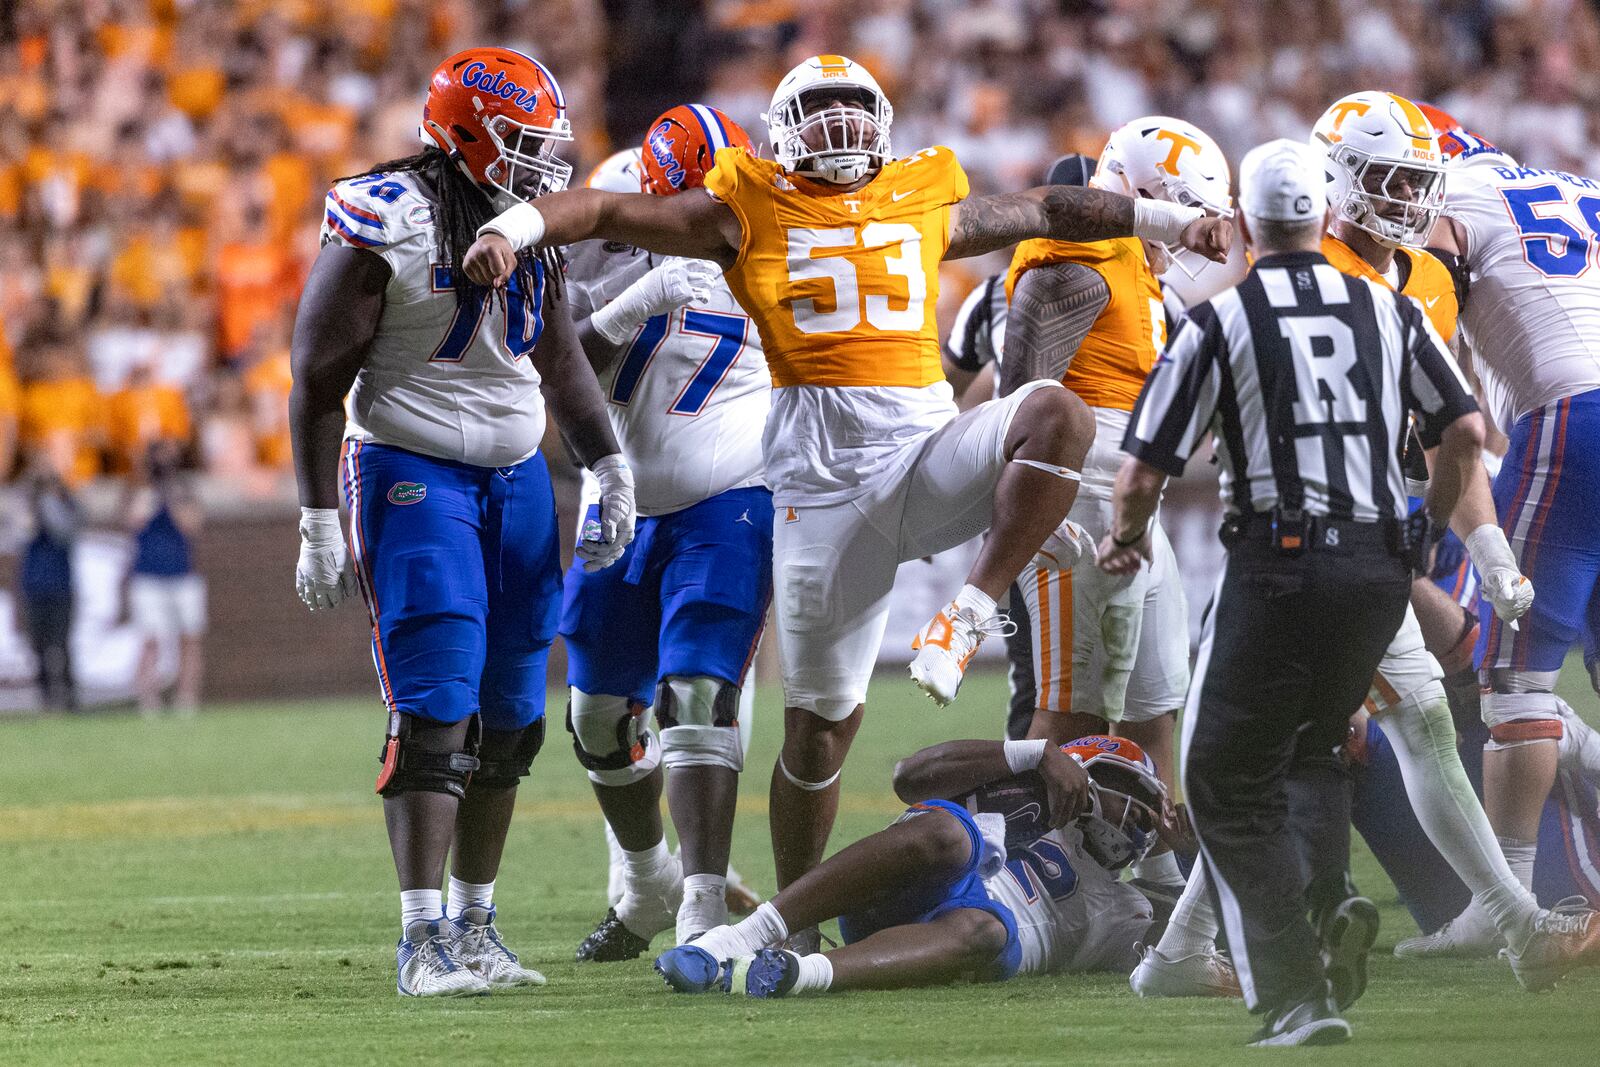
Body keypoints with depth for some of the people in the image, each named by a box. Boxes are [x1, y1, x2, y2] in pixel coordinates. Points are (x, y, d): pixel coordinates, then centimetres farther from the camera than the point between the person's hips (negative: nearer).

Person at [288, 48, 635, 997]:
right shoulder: (384, 225, -14)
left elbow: (561, 362, 21)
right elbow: (320, 383, -11)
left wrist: (610, 467, 13)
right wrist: (321, 526, -13)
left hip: (518, 478, 7)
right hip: (412, 474, -7)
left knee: (509, 719, 6)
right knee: (435, 713, -14)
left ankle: (476, 924, 16)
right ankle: (424, 941, -14)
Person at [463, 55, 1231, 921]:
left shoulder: (925, 207, 15)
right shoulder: (750, 213, 7)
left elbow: (1046, 210, 29)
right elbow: (608, 213, 5)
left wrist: (1171, 221, 31)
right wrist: (515, 228, -11)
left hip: (927, 448, 2)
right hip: (821, 474, -2)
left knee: (1057, 413, -29)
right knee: (820, 718, 2)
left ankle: (973, 610, -21)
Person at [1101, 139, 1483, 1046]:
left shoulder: (1220, 322, -3)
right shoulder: (1390, 312, 8)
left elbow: (1145, 470, -3)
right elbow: (1466, 430, 6)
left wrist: (1127, 537, 19)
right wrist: (1428, 531, 23)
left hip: (1279, 563, -4)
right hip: (1380, 563, 4)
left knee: (1232, 781, 6)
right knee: (1313, 746, 26)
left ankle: (1297, 995, -9)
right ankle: (1330, 895, -4)